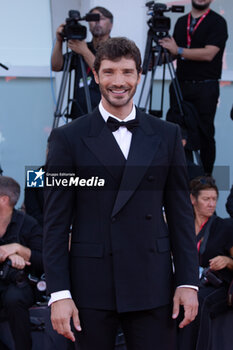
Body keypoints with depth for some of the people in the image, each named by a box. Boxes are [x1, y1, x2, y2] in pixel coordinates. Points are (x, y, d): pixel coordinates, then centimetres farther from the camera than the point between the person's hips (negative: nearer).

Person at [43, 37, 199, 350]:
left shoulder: (166, 135, 8)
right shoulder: (68, 138, 1)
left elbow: (180, 212, 9)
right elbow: (56, 221, -1)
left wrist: (188, 281, 2)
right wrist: (59, 293, -7)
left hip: (152, 287, 2)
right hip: (90, 287, -2)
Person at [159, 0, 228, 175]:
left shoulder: (217, 22, -5)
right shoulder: (181, 21, 15)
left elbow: (208, 54, -16)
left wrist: (179, 50, -15)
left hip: (205, 87, -5)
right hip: (180, 85, 5)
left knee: (205, 134, 0)